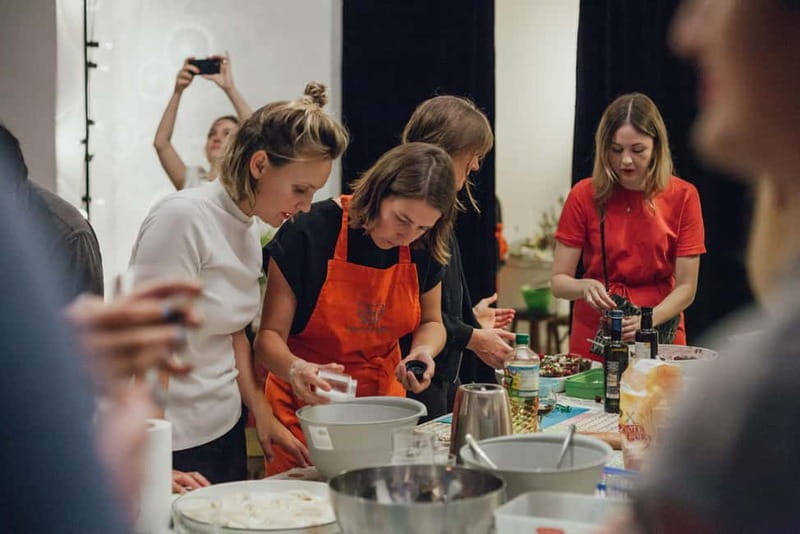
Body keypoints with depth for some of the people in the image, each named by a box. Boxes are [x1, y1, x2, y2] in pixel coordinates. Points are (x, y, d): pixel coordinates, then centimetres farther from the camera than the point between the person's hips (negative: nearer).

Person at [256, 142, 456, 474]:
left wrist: (423, 351, -12)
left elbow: (431, 322, 10)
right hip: (308, 403, -4)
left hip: (383, 395, 4)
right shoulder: (310, 232, -18)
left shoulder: (423, 247, -4)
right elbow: (270, 335, -15)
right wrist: (294, 369, -36)